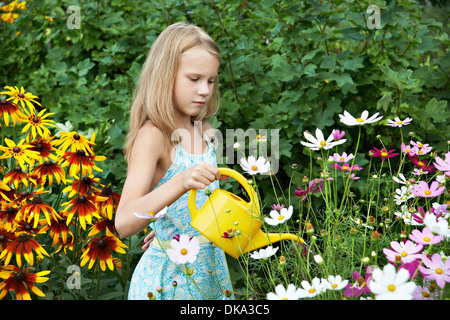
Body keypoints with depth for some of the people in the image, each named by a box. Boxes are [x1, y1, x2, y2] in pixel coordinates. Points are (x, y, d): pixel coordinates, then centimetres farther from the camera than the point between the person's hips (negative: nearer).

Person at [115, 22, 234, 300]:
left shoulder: (205, 132, 4)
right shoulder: (153, 135, -16)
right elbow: (124, 223, -28)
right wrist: (181, 183, -38)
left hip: (212, 267, 6)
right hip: (170, 275, -6)